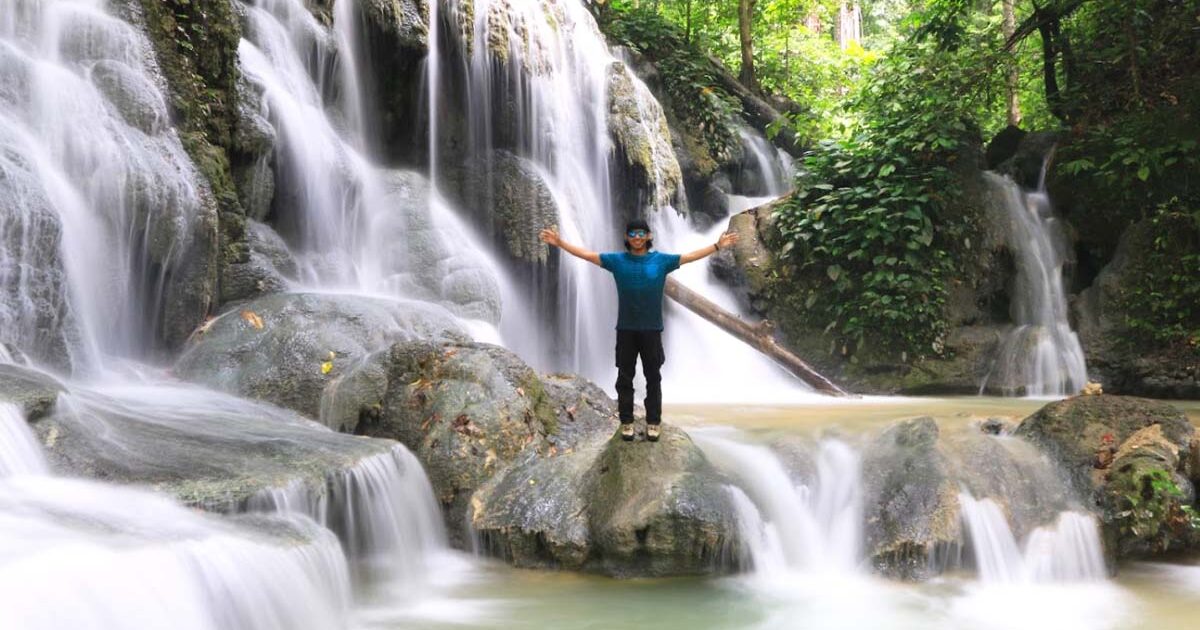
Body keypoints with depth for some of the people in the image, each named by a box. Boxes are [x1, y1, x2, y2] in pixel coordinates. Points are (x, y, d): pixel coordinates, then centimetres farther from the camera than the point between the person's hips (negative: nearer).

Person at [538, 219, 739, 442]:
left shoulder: (661, 260, -1)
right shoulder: (617, 260, 0)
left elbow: (691, 256, -1)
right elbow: (587, 254, -1)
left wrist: (718, 246, -8)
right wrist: (560, 243, -7)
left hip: (651, 329, 0)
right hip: (626, 329, 0)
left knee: (653, 377, 7)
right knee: (625, 377, 7)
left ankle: (654, 422, 17)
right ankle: (626, 421, 17)